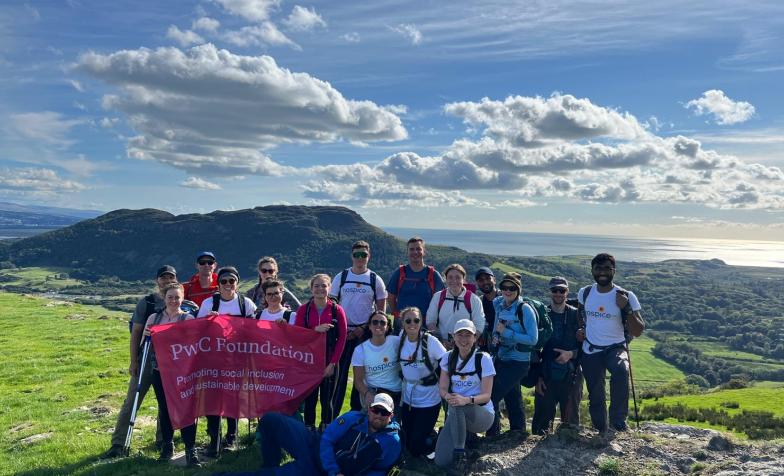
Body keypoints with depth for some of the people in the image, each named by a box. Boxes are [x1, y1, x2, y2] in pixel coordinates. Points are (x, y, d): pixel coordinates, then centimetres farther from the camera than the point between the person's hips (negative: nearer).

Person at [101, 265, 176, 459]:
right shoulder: (145, 303, -1)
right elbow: (135, 333, 0)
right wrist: (133, 361, -4)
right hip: (147, 360, -1)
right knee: (131, 401, -1)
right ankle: (118, 444, 6)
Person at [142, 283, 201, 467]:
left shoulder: (189, 318, -3)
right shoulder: (154, 318, 4)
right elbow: (146, 345, 8)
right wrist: (146, 335, -12)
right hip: (160, 371, 3)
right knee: (164, 409, 12)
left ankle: (190, 450, 0)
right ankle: (167, 445, 29)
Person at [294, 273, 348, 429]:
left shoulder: (337, 310, -1)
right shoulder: (303, 309, 3)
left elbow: (342, 338, -2)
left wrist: (332, 363, -7)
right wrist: (315, 329, -17)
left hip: (329, 363, -1)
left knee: (327, 400, 6)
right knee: (310, 399, 5)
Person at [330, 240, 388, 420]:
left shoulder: (375, 280, 2)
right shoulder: (341, 277, 4)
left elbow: (381, 309, 3)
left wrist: (364, 328, -7)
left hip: (365, 333, 0)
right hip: (343, 332, 0)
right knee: (339, 371, 0)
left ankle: (357, 410, 20)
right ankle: (333, 410, 10)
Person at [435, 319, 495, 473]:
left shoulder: (484, 359, -10)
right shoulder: (448, 358, 1)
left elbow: (486, 396, -13)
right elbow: (443, 388, -1)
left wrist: (467, 400, -34)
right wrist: (448, 396, -26)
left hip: (482, 414, -3)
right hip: (457, 415, 3)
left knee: (456, 406, -37)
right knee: (441, 460, -17)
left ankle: (460, 454, -18)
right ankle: (465, 435, 12)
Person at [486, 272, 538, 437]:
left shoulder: (525, 309, -15)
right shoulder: (498, 304, 3)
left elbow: (533, 339, -18)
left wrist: (506, 332, -19)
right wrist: (495, 337, -1)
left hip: (517, 363, -6)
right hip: (501, 360, 6)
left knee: (491, 396, -9)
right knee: (512, 398, 19)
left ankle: (492, 433, 7)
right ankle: (518, 430, 35)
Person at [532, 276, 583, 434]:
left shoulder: (576, 315, 3)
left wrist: (571, 354, -14)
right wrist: (537, 376, -1)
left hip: (571, 377, 0)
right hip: (546, 377, 0)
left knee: (571, 421, 7)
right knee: (541, 423, 1)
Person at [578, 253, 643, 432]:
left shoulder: (626, 296, -9)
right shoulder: (584, 293, 1)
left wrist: (626, 309, -24)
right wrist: (581, 329, 7)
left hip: (615, 348, -3)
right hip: (590, 352, 3)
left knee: (621, 371, -36)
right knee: (595, 396, 8)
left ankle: (618, 420, -21)